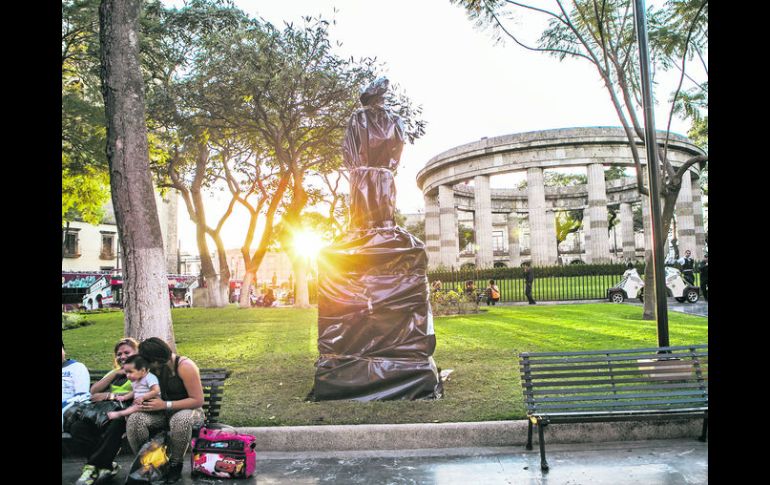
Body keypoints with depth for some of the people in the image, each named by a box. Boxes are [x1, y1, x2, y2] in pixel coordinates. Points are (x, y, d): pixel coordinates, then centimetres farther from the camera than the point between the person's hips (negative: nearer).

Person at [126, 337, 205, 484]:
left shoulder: (185, 366, -18)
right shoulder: (156, 368, 2)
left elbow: (198, 401, -19)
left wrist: (165, 405, -24)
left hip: (189, 411, -5)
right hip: (164, 413, 6)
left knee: (180, 419, -41)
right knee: (134, 419, -23)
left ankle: (175, 465, -17)